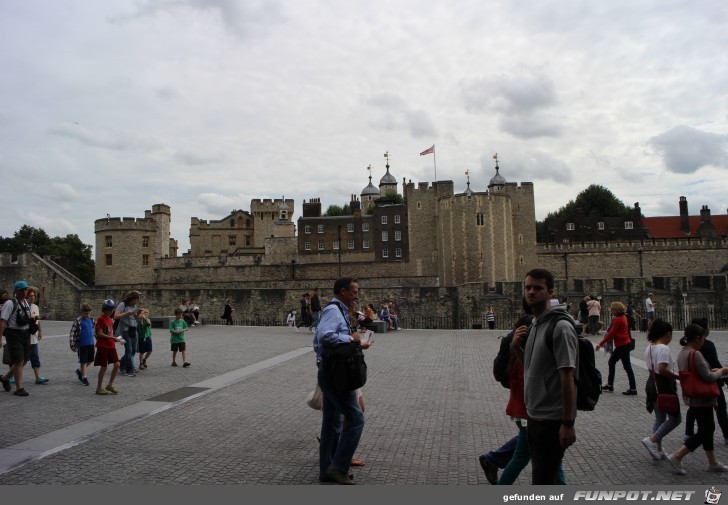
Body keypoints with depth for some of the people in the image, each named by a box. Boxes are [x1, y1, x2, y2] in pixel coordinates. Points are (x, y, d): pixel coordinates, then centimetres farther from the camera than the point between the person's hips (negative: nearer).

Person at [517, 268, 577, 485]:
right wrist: (516, 346, 2)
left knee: (543, 481, -1)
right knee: (539, 473, 21)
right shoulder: (534, 325, 11)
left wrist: (568, 423, -21)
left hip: (552, 420, -9)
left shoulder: (560, 327, -17)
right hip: (534, 416, 9)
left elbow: (567, 377, -20)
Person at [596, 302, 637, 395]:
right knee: (611, 362, 14)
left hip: (623, 346, -10)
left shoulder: (618, 320, -18)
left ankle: (633, 389, 1)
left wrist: (600, 344, -16)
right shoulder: (623, 317, 10)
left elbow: (611, 333, -19)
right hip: (622, 345, 10)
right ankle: (610, 385, 21)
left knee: (627, 366, -4)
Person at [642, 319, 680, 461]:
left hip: (652, 384, 9)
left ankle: (658, 449, 19)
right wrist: (679, 377, -20)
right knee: (675, 418, 2)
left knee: (659, 418, 16)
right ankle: (652, 440, -7)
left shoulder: (649, 347, 10)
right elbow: (662, 369, -29)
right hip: (664, 386, -9)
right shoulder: (664, 349, -18)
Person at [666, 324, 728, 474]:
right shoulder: (695, 354, -23)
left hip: (691, 396, 10)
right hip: (701, 398, -9)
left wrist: (713, 370, 16)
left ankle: (712, 463, 26)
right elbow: (708, 377, -22)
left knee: (708, 428, 18)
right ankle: (677, 457, 3)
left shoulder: (682, 352, 6)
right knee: (704, 431, 1)